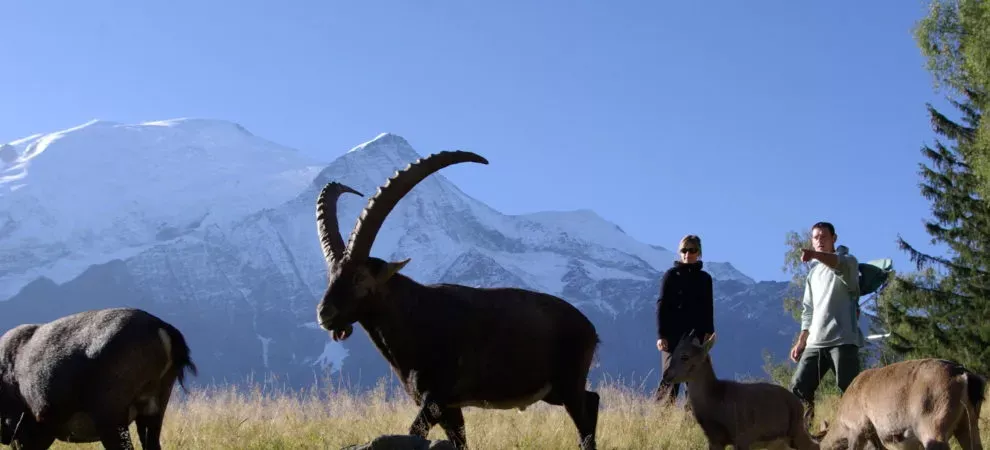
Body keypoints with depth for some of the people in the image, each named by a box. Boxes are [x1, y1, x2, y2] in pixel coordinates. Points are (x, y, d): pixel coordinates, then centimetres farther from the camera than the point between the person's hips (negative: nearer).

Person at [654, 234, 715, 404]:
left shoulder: (704, 278, 12)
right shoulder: (671, 275, 1)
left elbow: (708, 308, 13)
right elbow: (662, 306, -3)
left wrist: (708, 332, -2)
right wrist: (661, 335, -11)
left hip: (697, 336, 4)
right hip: (674, 335, -4)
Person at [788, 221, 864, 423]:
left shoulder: (848, 262, 3)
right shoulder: (813, 272, 24)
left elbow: (839, 265, -25)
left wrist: (814, 255, -45)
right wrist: (801, 342, 16)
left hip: (842, 339, -7)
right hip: (815, 342, 7)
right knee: (798, 388, -1)